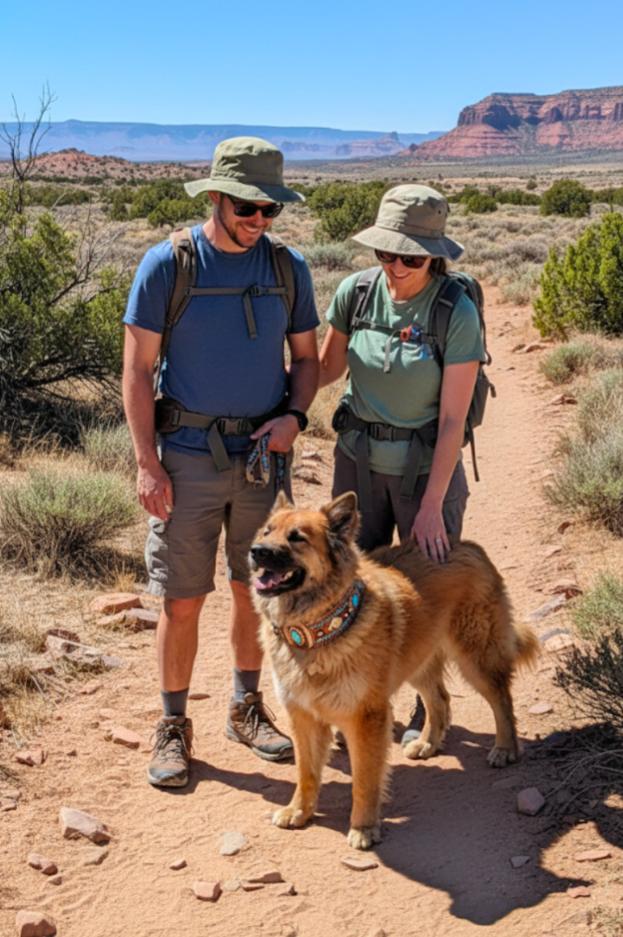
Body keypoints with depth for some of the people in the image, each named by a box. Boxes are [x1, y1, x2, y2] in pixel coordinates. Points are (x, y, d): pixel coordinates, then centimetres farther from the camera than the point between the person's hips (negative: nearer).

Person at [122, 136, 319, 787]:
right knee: (182, 601, 2)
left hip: (263, 455, 3)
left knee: (256, 590, 13)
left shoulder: (289, 268, 3)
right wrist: (147, 463, -11)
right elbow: (137, 370, -6)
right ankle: (173, 728, 19)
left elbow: (306, 357, 12)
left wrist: (294, 416, -8)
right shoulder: (167, 264, -7)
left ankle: (247, 709, 31)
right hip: (188, 457, -3)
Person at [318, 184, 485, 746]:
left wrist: (431, 506, -16)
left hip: (427, 465, -3)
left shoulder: (457, 313, -18)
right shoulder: (357, 291, -8)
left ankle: (428, 708, 30)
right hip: (360, 459, 3)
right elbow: (328, 366, 7)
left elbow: (453, 418, -16)